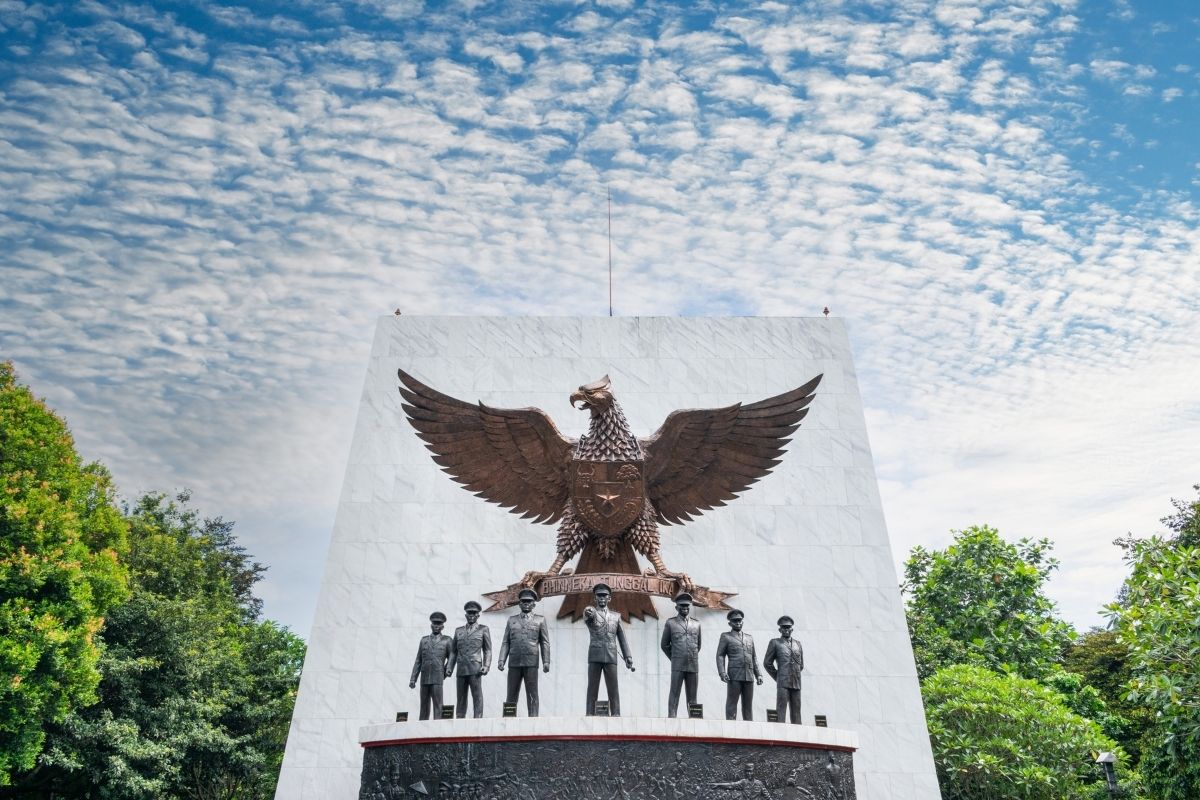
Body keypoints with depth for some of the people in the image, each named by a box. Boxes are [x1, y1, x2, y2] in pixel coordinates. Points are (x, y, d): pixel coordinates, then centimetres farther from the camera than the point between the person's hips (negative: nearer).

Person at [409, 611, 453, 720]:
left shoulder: (447, 640, 9)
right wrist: (413, 679, 8)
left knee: (437, 704, -11)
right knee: (424, 706, 4)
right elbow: (418, 661, 14)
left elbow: (451, 658, 9)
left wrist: (447, 670, -8)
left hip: (438, 678, -3)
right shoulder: (424, 639, 16)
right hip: (424, 678, 3)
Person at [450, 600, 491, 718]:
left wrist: (486, 666, -7)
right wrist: (449, 668, 6)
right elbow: (453, 652, 18)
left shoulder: (483, 629, 10)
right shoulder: (459, 631, 18)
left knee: (477, 697, -6)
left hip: (475, 669, -3)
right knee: (460, 698, 3)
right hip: (461, 669, 3)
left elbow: (488, 650, 6)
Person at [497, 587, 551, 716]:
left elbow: (545, 643, 6)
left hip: (531, 662, -2)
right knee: (511, 695, 2)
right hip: (514, 662, 2)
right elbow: (505, 642, 12)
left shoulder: (540, 619, 11)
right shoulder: (512, 619, 16)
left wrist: (546, 661, -4)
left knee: (532, 695, -2)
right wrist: (501, 660, 0)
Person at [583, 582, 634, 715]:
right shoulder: (590, 612, 6)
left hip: (611, 656, 2)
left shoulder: (616, 616, 16)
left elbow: (622, 638, 14)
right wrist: (588, 613, -44)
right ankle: (590, 715, -1)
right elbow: (587, 615, -20)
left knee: (613, 690, -2)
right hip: (595, 656, -2)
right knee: (592, 689, -3)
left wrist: (628, 657, 4)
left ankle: (616, 715, 0)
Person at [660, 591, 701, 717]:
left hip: (694, 665, 3)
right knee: (674, 694, -4)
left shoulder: (696, 624, 13)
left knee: (692, 696, 5)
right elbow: (664, 645, 11)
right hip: (677, 666, -3)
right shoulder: (670, 623, 6)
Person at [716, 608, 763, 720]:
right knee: (732, 702, -5)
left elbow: (754, 658, 21)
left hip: (749, 676, 4)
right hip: (734, 675, -4)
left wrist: (758, 674, 10)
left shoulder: (749, 638, 22)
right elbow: (720, 656, 2)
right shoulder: (726, 636, 8)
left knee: (748, 704, 5)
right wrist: (722, 673, -12)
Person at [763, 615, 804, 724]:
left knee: (796, 711, 4)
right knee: (781, 709, -10)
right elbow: (767, 663, 5)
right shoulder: (775, 643, 5)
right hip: (782, 683, -4)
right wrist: (777, 677, 6)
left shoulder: (798, 644, 17)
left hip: (796, 683, 4)